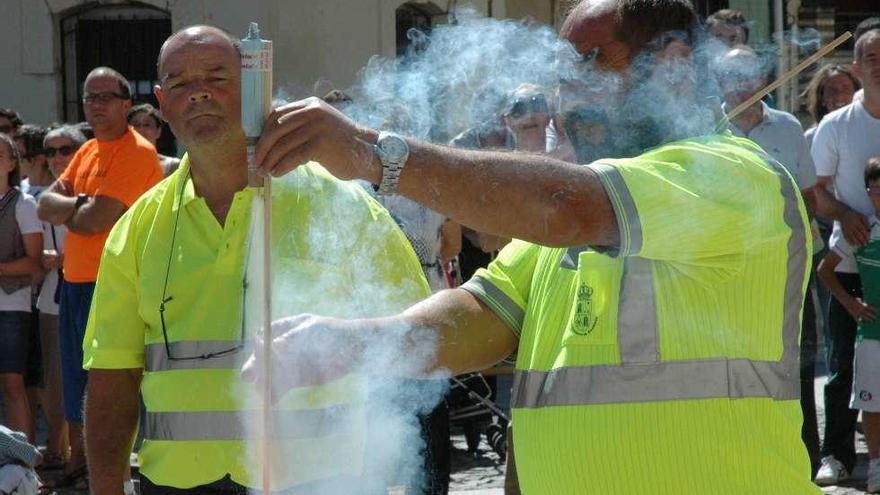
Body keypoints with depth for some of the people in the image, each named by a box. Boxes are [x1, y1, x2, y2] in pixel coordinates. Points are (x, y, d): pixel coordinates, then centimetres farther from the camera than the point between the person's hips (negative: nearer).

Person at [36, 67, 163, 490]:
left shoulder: (137, 153, -13)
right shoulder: (87, 151, 15)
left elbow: (95, 220, -20)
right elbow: (46, 205, 6)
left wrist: (65, 210, -1)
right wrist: (80, 204, -13)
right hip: (75, 280, 9)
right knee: (74, 376, 17)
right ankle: (78, 462, 30)